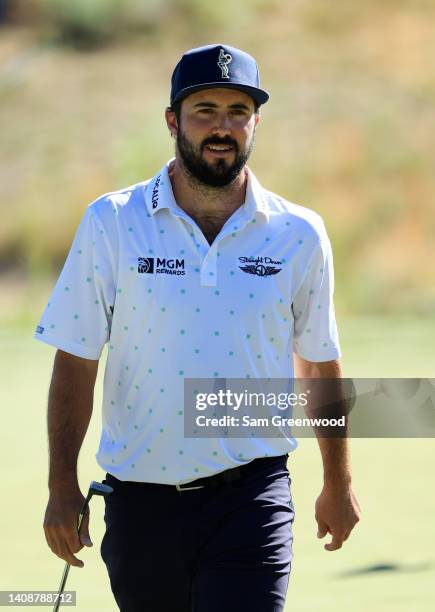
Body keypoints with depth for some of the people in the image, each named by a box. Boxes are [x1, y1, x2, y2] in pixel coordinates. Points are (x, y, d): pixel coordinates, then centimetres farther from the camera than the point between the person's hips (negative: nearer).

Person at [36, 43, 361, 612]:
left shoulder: (299, 235, 2)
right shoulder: (112, 223, 0)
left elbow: (321, 362, 13)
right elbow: (75, 359, 0)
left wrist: (338, 482, 19)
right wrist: (62, 486, -4)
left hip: (252, 499, -1)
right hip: (141, 497, 1)